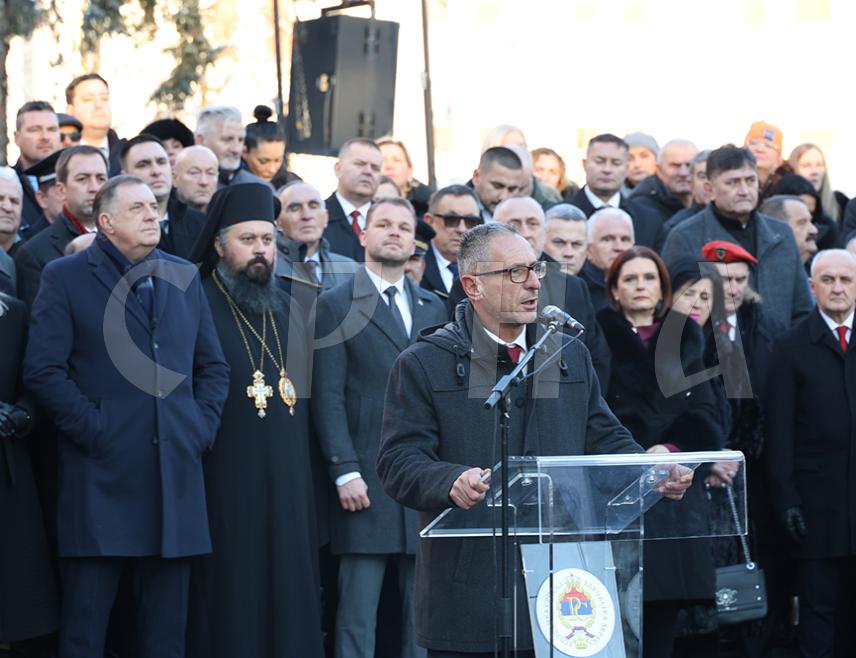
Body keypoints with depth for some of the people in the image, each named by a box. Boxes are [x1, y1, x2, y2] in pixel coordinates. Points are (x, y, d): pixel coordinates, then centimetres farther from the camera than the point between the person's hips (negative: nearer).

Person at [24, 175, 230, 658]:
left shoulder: (184, 277, 15)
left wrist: (203, 427, 4)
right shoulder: (66, 278, 0)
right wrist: (93, 429, -12)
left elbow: (213, 366, 18)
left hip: (176, 470, 4)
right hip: (102, 473, -4)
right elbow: (44, 371, -7)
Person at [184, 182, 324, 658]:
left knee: (289, 610, 5)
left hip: (288, 489, 5)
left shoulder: (288, 311, 16)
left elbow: (308, 394, 17)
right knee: (229, 606, -4)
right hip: (223, 488, -5)